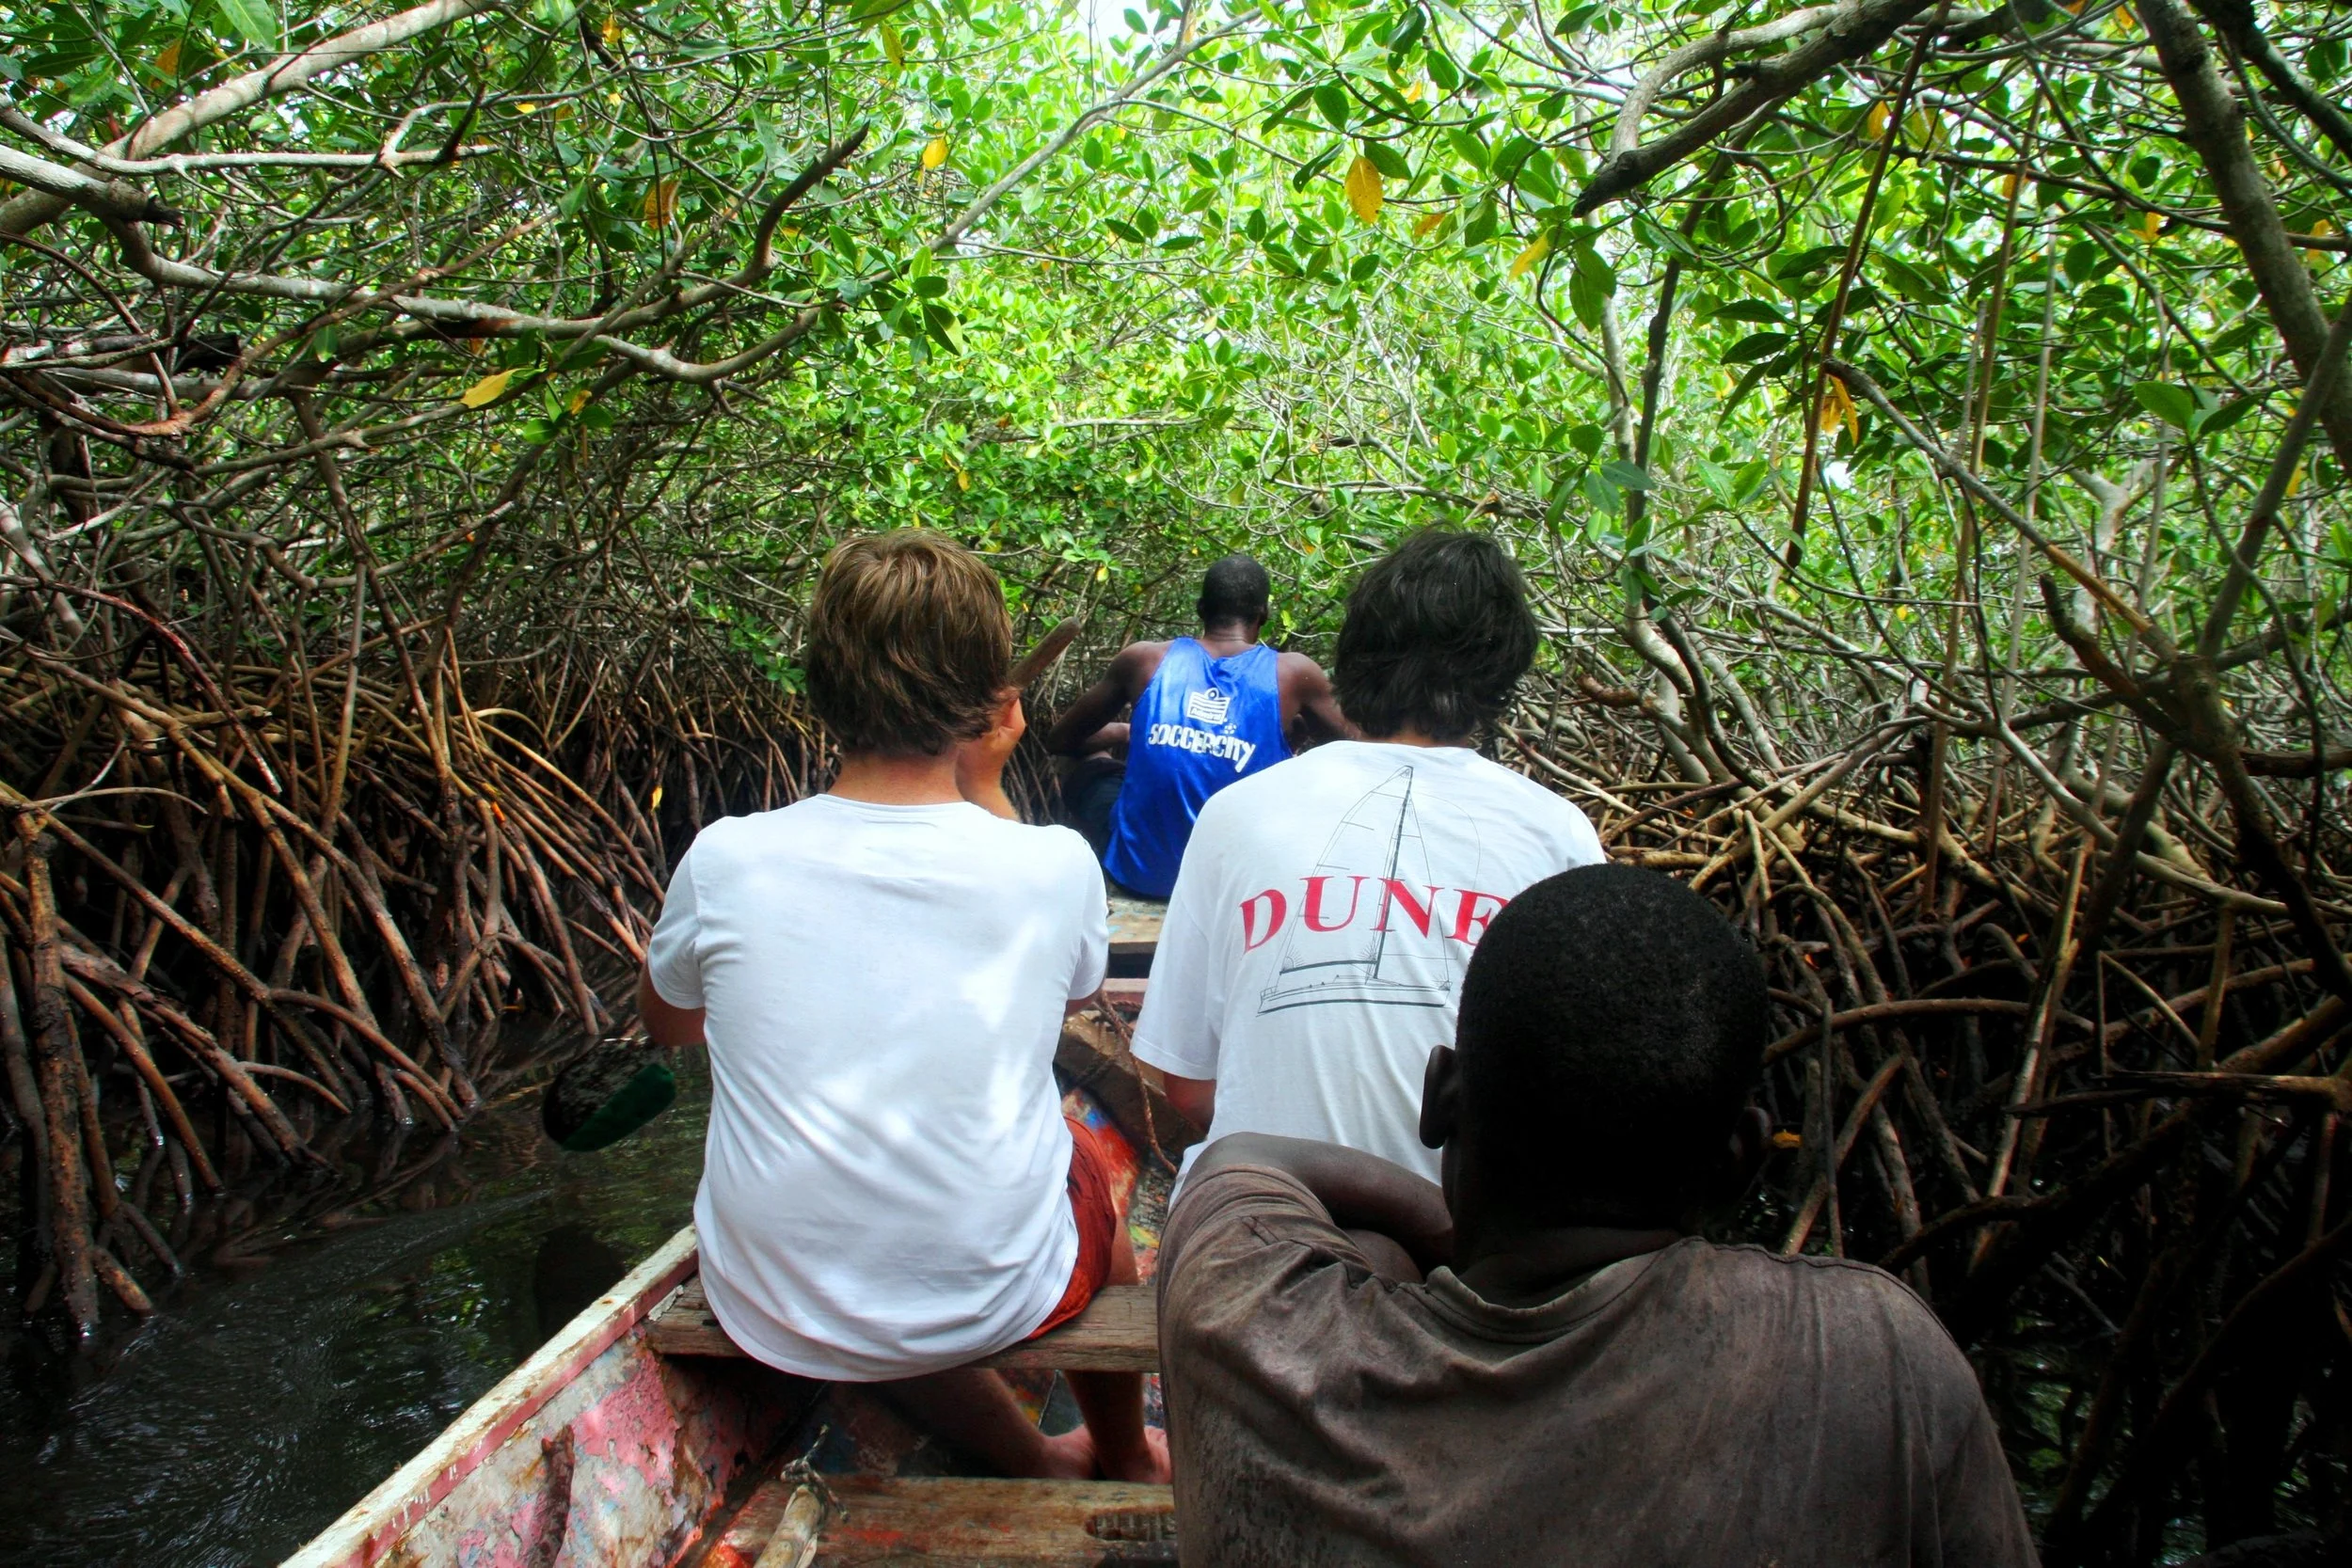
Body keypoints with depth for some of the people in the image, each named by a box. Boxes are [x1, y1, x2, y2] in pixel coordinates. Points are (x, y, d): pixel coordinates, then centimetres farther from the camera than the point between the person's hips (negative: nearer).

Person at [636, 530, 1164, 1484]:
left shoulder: (724, 860, -11)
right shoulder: (1054, 865, -14)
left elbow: (665, 1022, 10)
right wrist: (985, 783, 7)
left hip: (773, 1317, 1)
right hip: (992, 1298, 0)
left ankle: (1029, 1462, 39)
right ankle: (1124, 1460, 51)